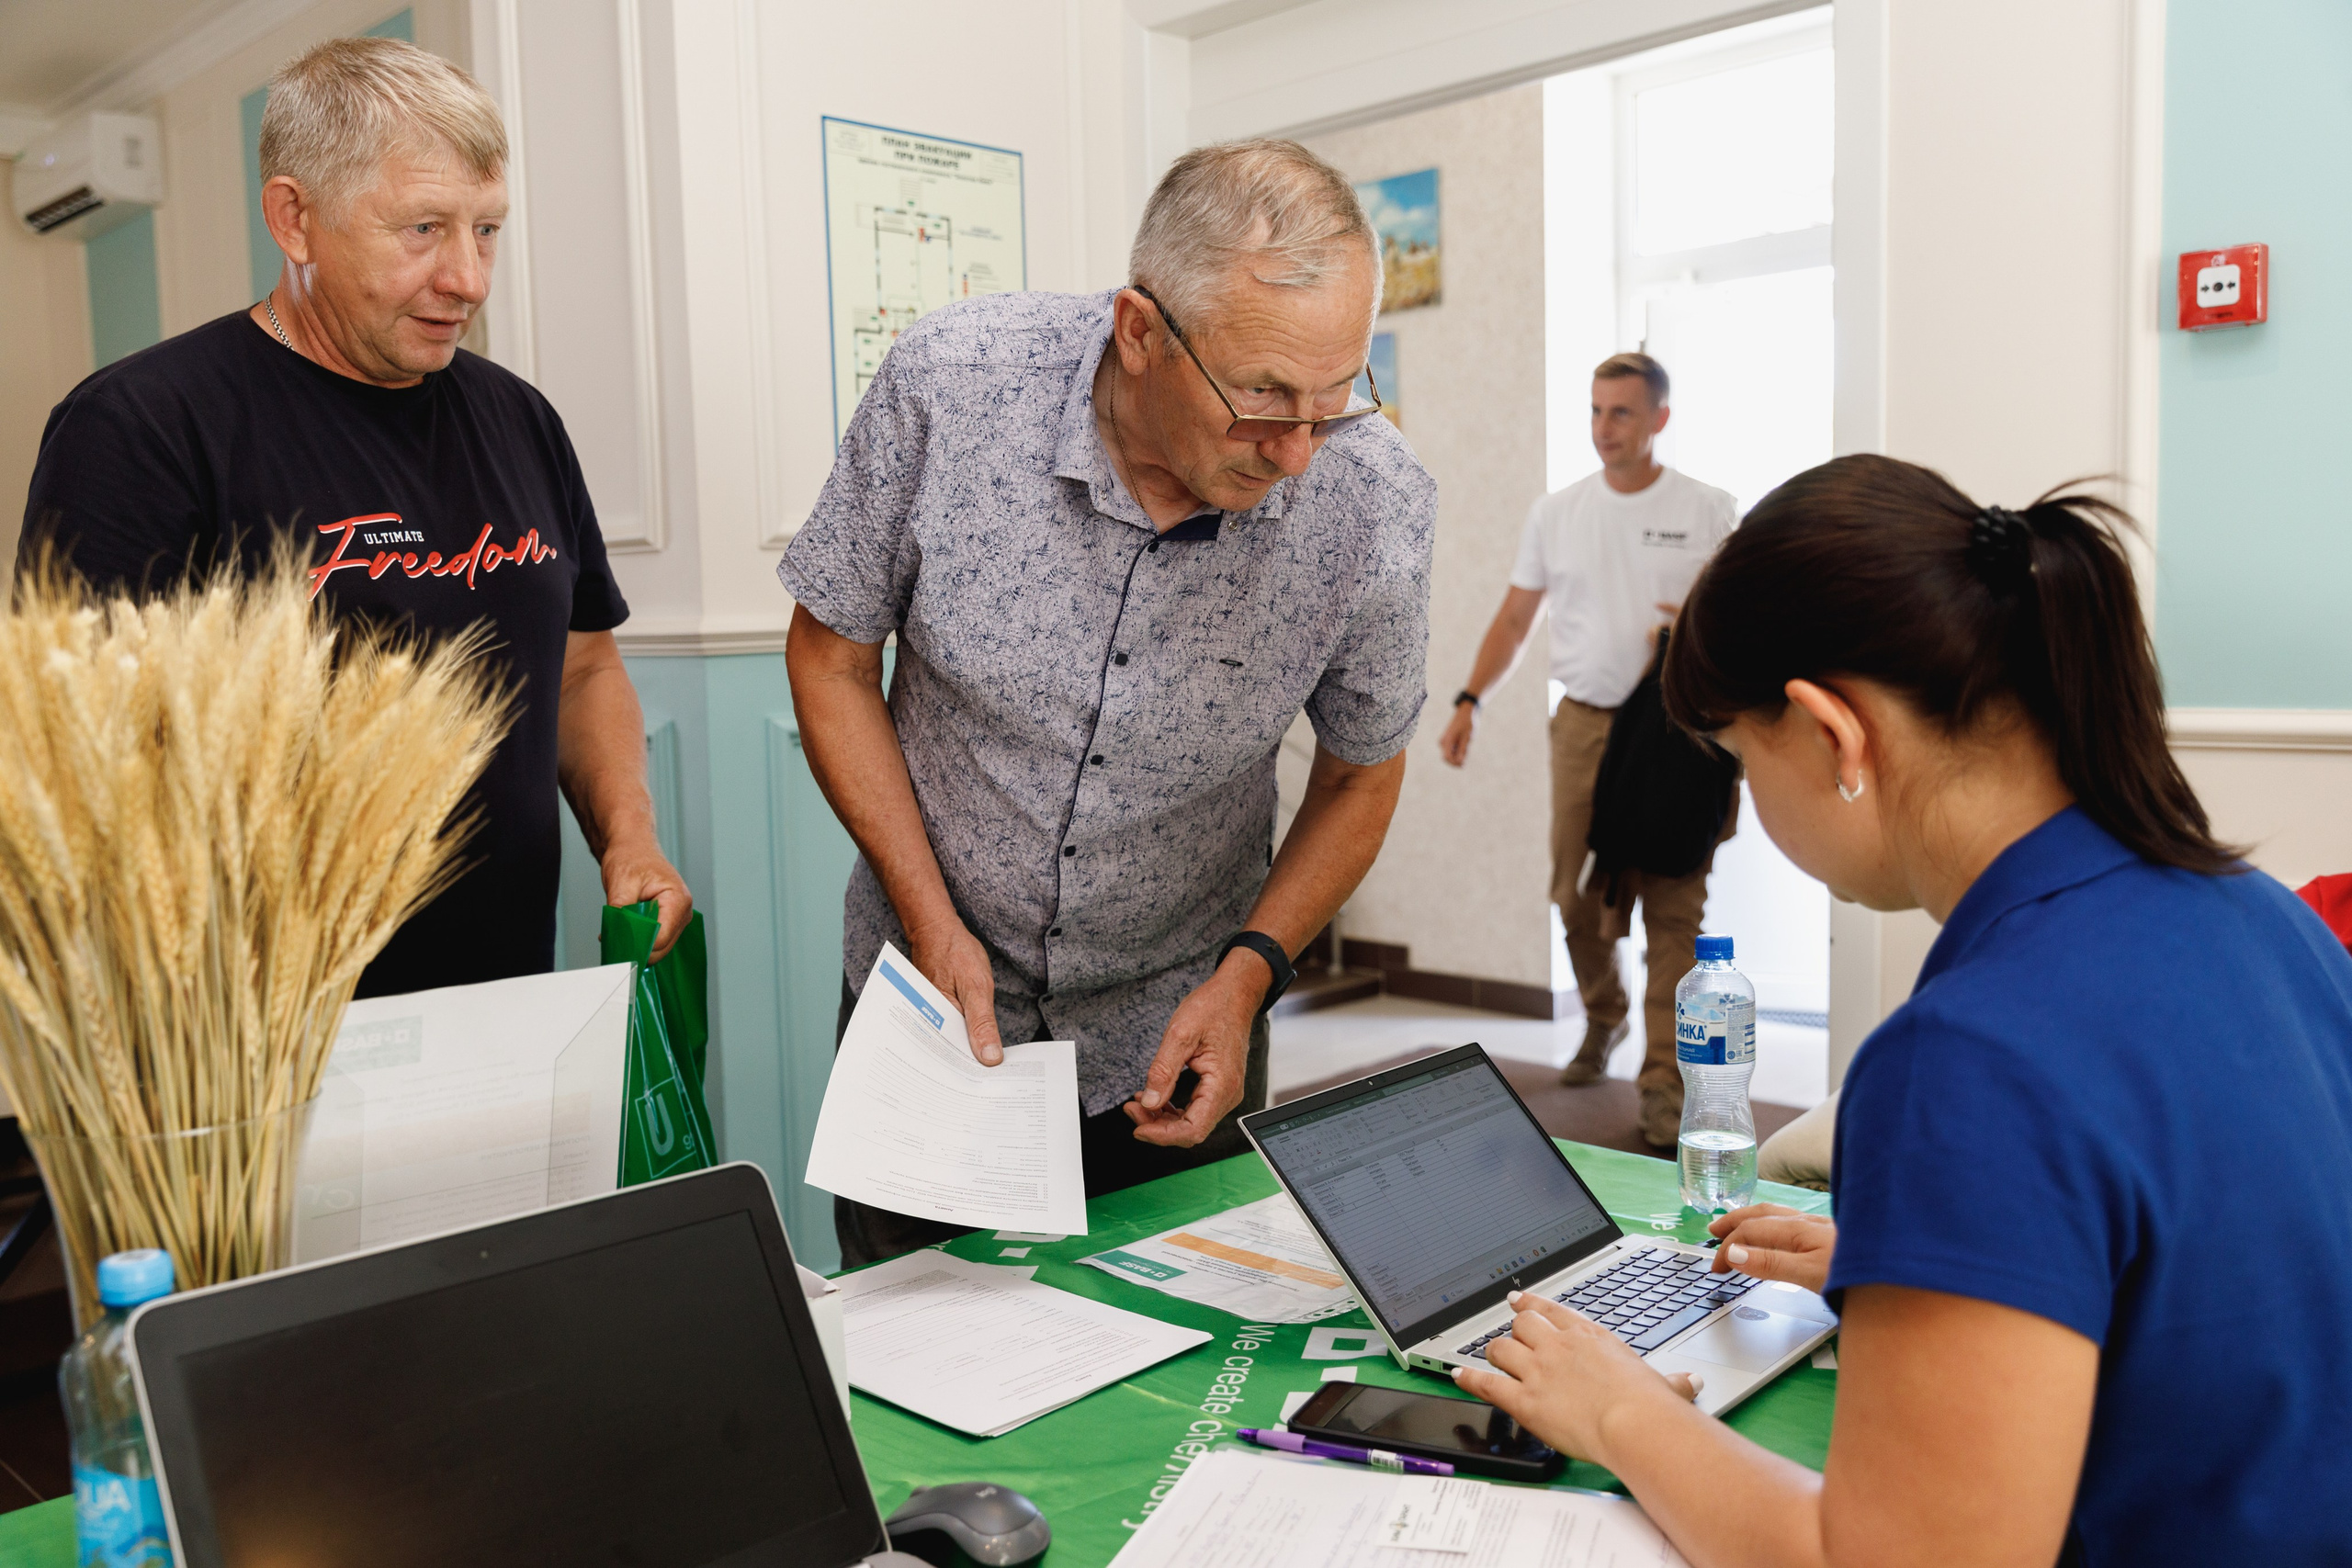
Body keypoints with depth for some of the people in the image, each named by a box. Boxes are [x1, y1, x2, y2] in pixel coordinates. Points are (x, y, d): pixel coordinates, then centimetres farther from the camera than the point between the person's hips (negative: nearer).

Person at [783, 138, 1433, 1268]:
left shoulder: (1376, 506, -20)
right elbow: (830, 655, -8)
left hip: (1174, 1040, 1)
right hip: (933, 998, 0)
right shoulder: (950, 382, -22)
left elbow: (1361, 773, -2)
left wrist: (1248, 974, -14)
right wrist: (930, 916, -14)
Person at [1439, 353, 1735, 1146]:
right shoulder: (1555, 513, 10)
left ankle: (1663, 1081, -1)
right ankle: (1603, 1019, 34)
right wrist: (1469, 701, 2)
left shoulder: (1709, 512, 2)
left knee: (1673, 908, -5)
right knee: (1578, 898, 6)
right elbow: (1515, 617, 12)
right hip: (1584, 723, 3)